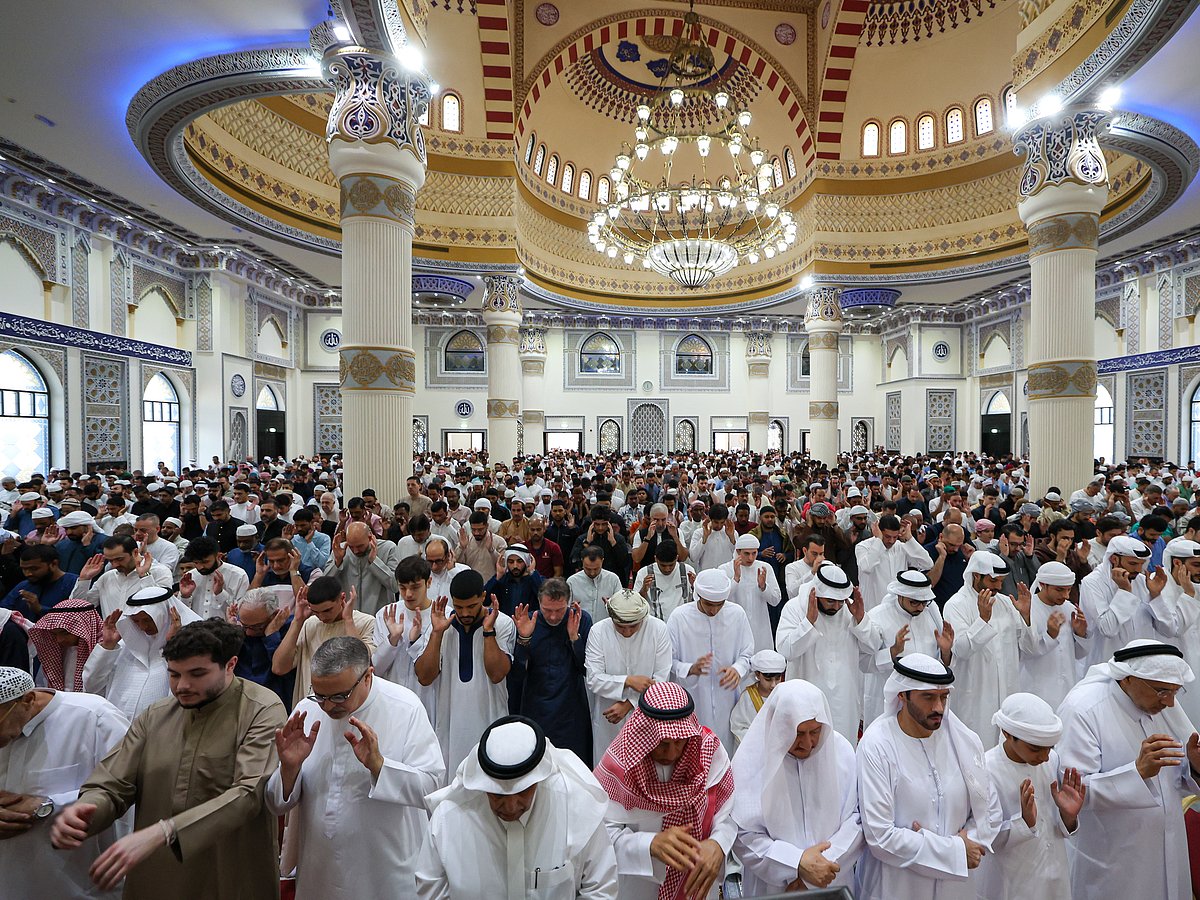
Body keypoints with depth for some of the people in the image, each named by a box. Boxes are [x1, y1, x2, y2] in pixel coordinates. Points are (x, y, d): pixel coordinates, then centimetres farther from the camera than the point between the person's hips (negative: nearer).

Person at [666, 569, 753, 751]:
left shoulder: (737, 613, -6)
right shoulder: (679, 616, -13)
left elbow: (747, 654, 3)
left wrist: (737, 669, -18)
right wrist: (690, 669, -27)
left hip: (726, 700, 2)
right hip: (691, 701, -2)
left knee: (726, 747, 15)